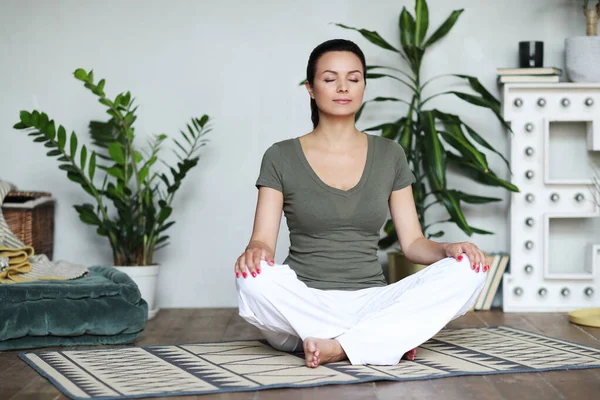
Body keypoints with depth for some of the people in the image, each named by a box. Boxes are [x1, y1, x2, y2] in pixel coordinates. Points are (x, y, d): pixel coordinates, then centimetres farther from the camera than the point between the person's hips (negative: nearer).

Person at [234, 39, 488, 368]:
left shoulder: (388, 155, 10)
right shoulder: (281, 158, 3)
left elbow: (413, 242, 9)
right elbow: (262, 242, -3)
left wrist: (449, 249, -13)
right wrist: (255, 251, -28)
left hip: (370, 301, 2)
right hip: (303, 307, -2)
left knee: (465, 271, -22)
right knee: (255, 279, -36)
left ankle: (338, 346, -26)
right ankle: (386, 339, -24)